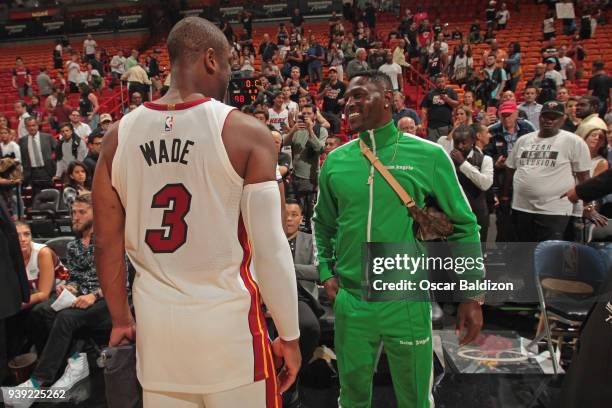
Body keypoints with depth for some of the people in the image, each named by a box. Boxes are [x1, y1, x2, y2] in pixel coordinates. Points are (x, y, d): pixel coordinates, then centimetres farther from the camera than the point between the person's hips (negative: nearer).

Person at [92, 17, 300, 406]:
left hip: (155, 318, 4)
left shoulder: (119, 134, 0)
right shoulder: (246, 132, -12)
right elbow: (270, 248, -14)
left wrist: (121, 319, 19)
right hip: (227, 318, -4)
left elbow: (107, 244, 6)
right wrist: (289, 335, -2)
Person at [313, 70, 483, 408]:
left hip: (408, 301, -2)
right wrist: (326, 272, 4)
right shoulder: (335, 161, 1)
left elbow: (463, 225, -1)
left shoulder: (428, 156, -7)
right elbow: (323, 223, 15)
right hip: (350, 301, 3)